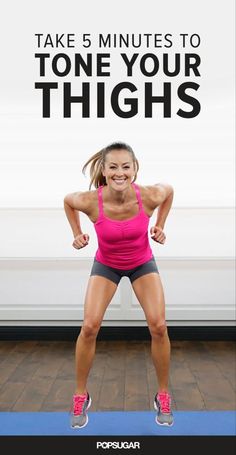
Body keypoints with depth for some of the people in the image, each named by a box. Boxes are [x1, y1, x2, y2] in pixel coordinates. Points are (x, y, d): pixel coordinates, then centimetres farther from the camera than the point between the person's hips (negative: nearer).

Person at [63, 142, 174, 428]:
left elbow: (169, 190, -3)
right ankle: (80, 396, 11)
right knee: (89, 326, -12)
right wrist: (77, 233, -8)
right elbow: (67, 200, -5)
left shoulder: (150, 196, -29)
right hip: (106, 265, 0)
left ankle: (163, 395, 13)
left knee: (158, 326, -10)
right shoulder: (90, 201, -30)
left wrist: (160, 226, -6)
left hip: (142, 263, 1)